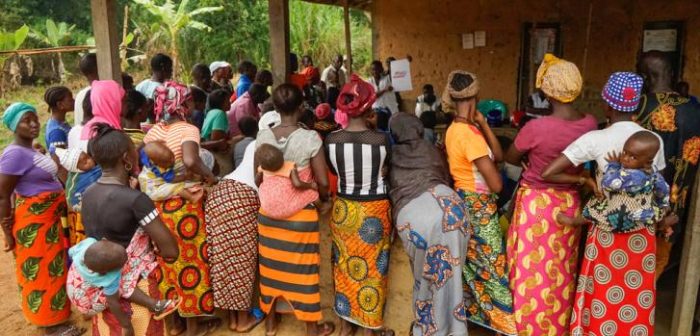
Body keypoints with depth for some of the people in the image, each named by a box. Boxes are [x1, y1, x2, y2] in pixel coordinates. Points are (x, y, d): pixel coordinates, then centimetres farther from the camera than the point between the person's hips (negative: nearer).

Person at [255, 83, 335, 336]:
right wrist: (323, 197, 8)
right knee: (302, 268, 9)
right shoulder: (310, 138, -17)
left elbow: (257, 175, 5)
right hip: (300, 214, -3)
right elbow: (323, 182, -13)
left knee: (271, 265, 18)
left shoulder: (263, 136, -6)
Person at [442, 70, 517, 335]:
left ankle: (471, 309, 35)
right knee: (492, 267, 4)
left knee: (470, 263, 20)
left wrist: (483, 124, -6)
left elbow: (499, 156, 3)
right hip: (478, 206, -9)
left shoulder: (454, 129, 4)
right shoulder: (470, 135, -25)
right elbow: (496, 184, -24)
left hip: (463, 202, 9)